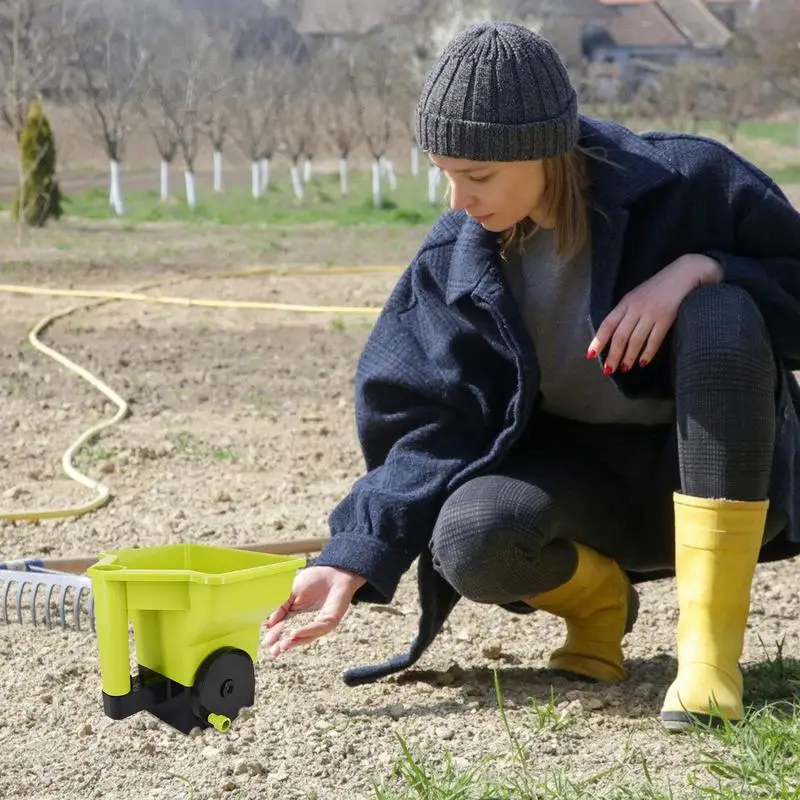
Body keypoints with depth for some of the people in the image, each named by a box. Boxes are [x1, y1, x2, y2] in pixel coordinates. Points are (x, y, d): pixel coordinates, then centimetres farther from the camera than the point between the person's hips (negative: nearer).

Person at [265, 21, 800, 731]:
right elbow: (435, 426, -9)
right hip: (579, 480, 2)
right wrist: (354, 560, -21)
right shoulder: (457, 260, -8)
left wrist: (699, 269, -29)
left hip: (714, 470, -2)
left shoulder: (687, 183, -17)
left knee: (720, 315, -32)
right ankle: (598, 603, 6)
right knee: (469, 542, -32)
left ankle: (711, 645, -28)